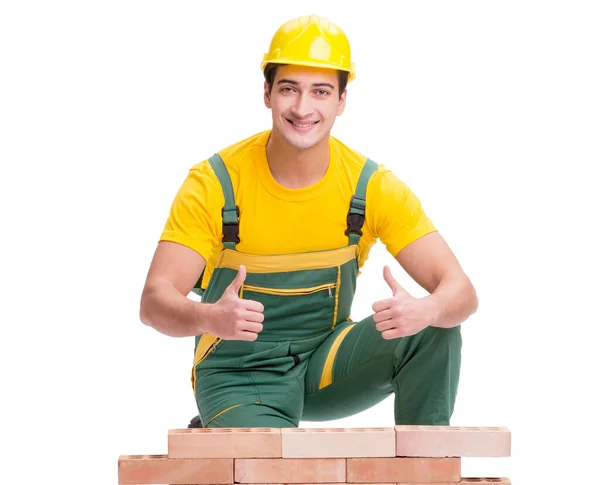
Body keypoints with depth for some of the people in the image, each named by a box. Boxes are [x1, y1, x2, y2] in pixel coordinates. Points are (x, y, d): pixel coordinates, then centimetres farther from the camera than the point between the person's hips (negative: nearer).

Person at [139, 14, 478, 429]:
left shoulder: (371, 187, -11)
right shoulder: (215, 184, -16)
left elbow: (461, 293, -16)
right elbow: (155, 302, -22)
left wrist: (426, 310, -41)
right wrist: (210, 317, -46)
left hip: (327, 363, 2)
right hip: (241, 375, -1)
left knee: (436, 332, -23)